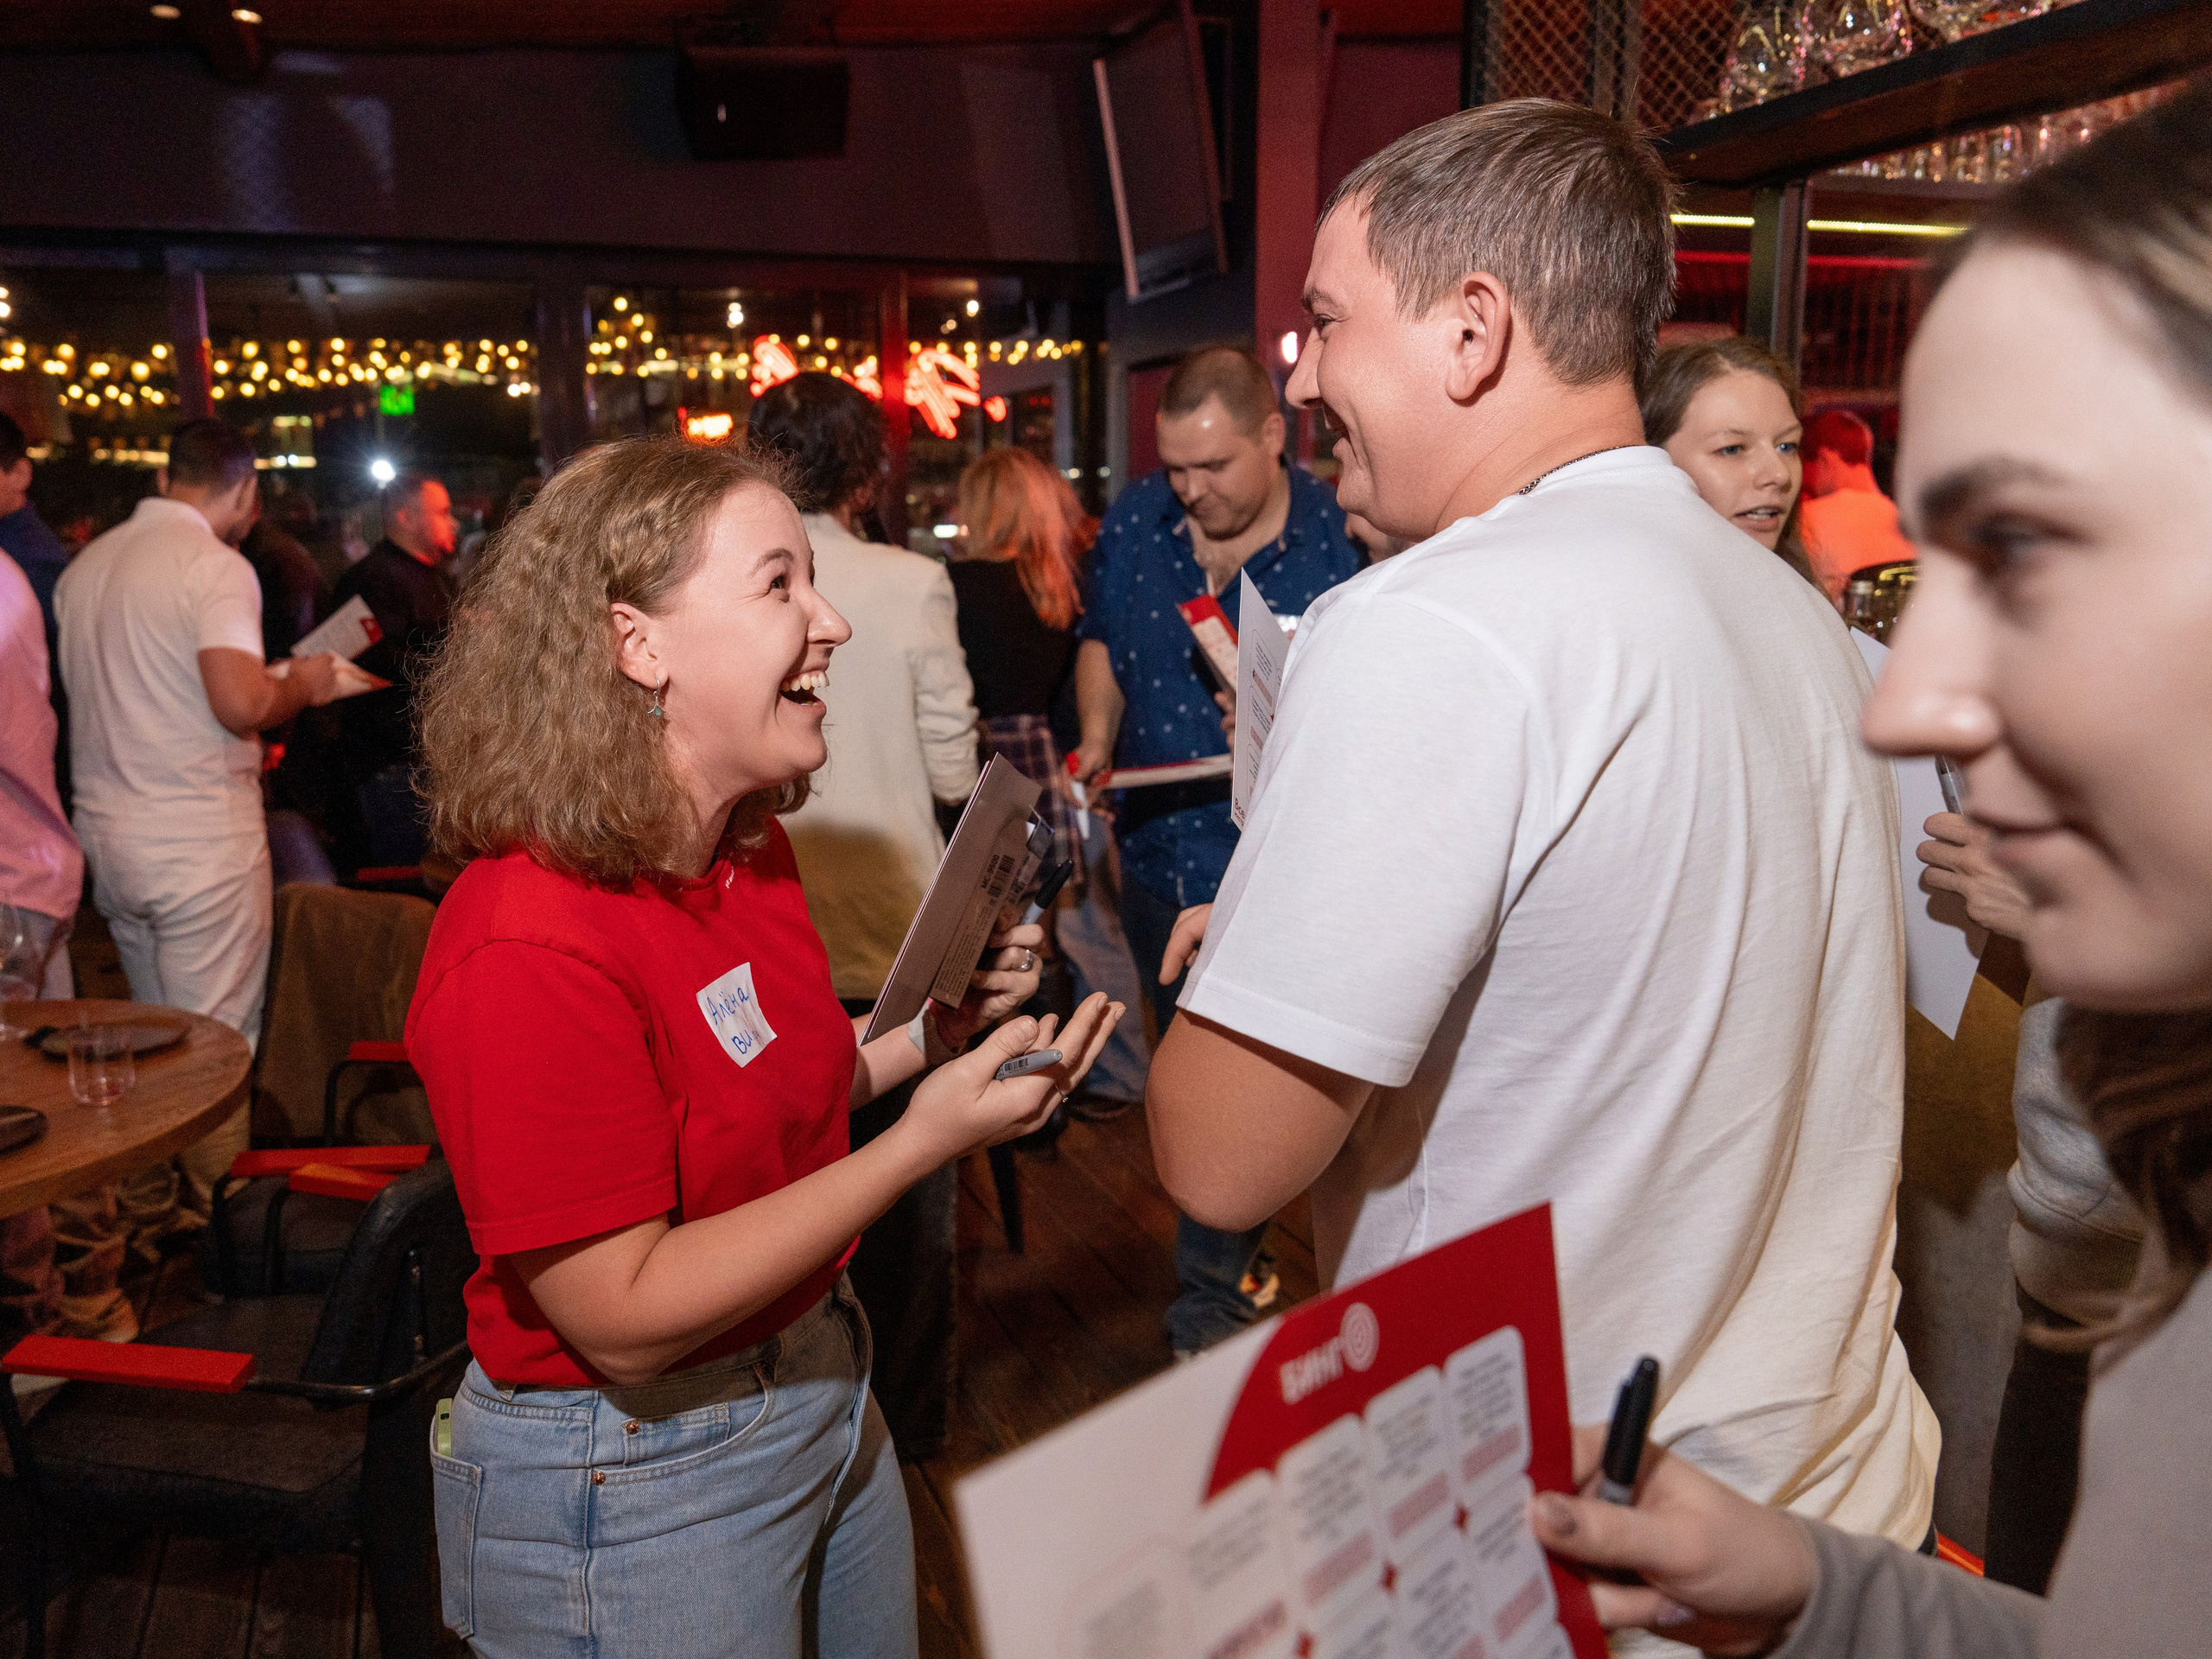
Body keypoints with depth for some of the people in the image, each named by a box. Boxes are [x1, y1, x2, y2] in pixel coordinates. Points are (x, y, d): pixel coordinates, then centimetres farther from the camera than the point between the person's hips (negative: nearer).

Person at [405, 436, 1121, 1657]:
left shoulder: (750, 847, -2)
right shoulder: (526, 950, -29)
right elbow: (626, 1319, -26)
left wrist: (933, 1037, -5)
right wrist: (923, 1141, -29)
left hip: (822, 1391, 8)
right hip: (633, 1482, -8)